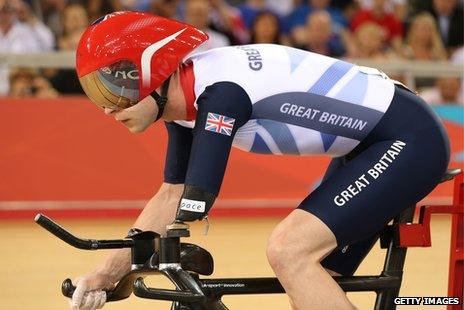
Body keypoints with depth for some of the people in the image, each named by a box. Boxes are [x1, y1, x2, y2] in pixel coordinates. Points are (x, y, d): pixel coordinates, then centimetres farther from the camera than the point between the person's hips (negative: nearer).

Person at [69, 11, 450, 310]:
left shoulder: (218, 92, -27)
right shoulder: (187, 96, 1)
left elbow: (194, 208, -30)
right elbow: (172, 196, 10)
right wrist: (106, 273, 5)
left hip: (409, 139, -10)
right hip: (366, 147, 10)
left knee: (288, 250, -22)